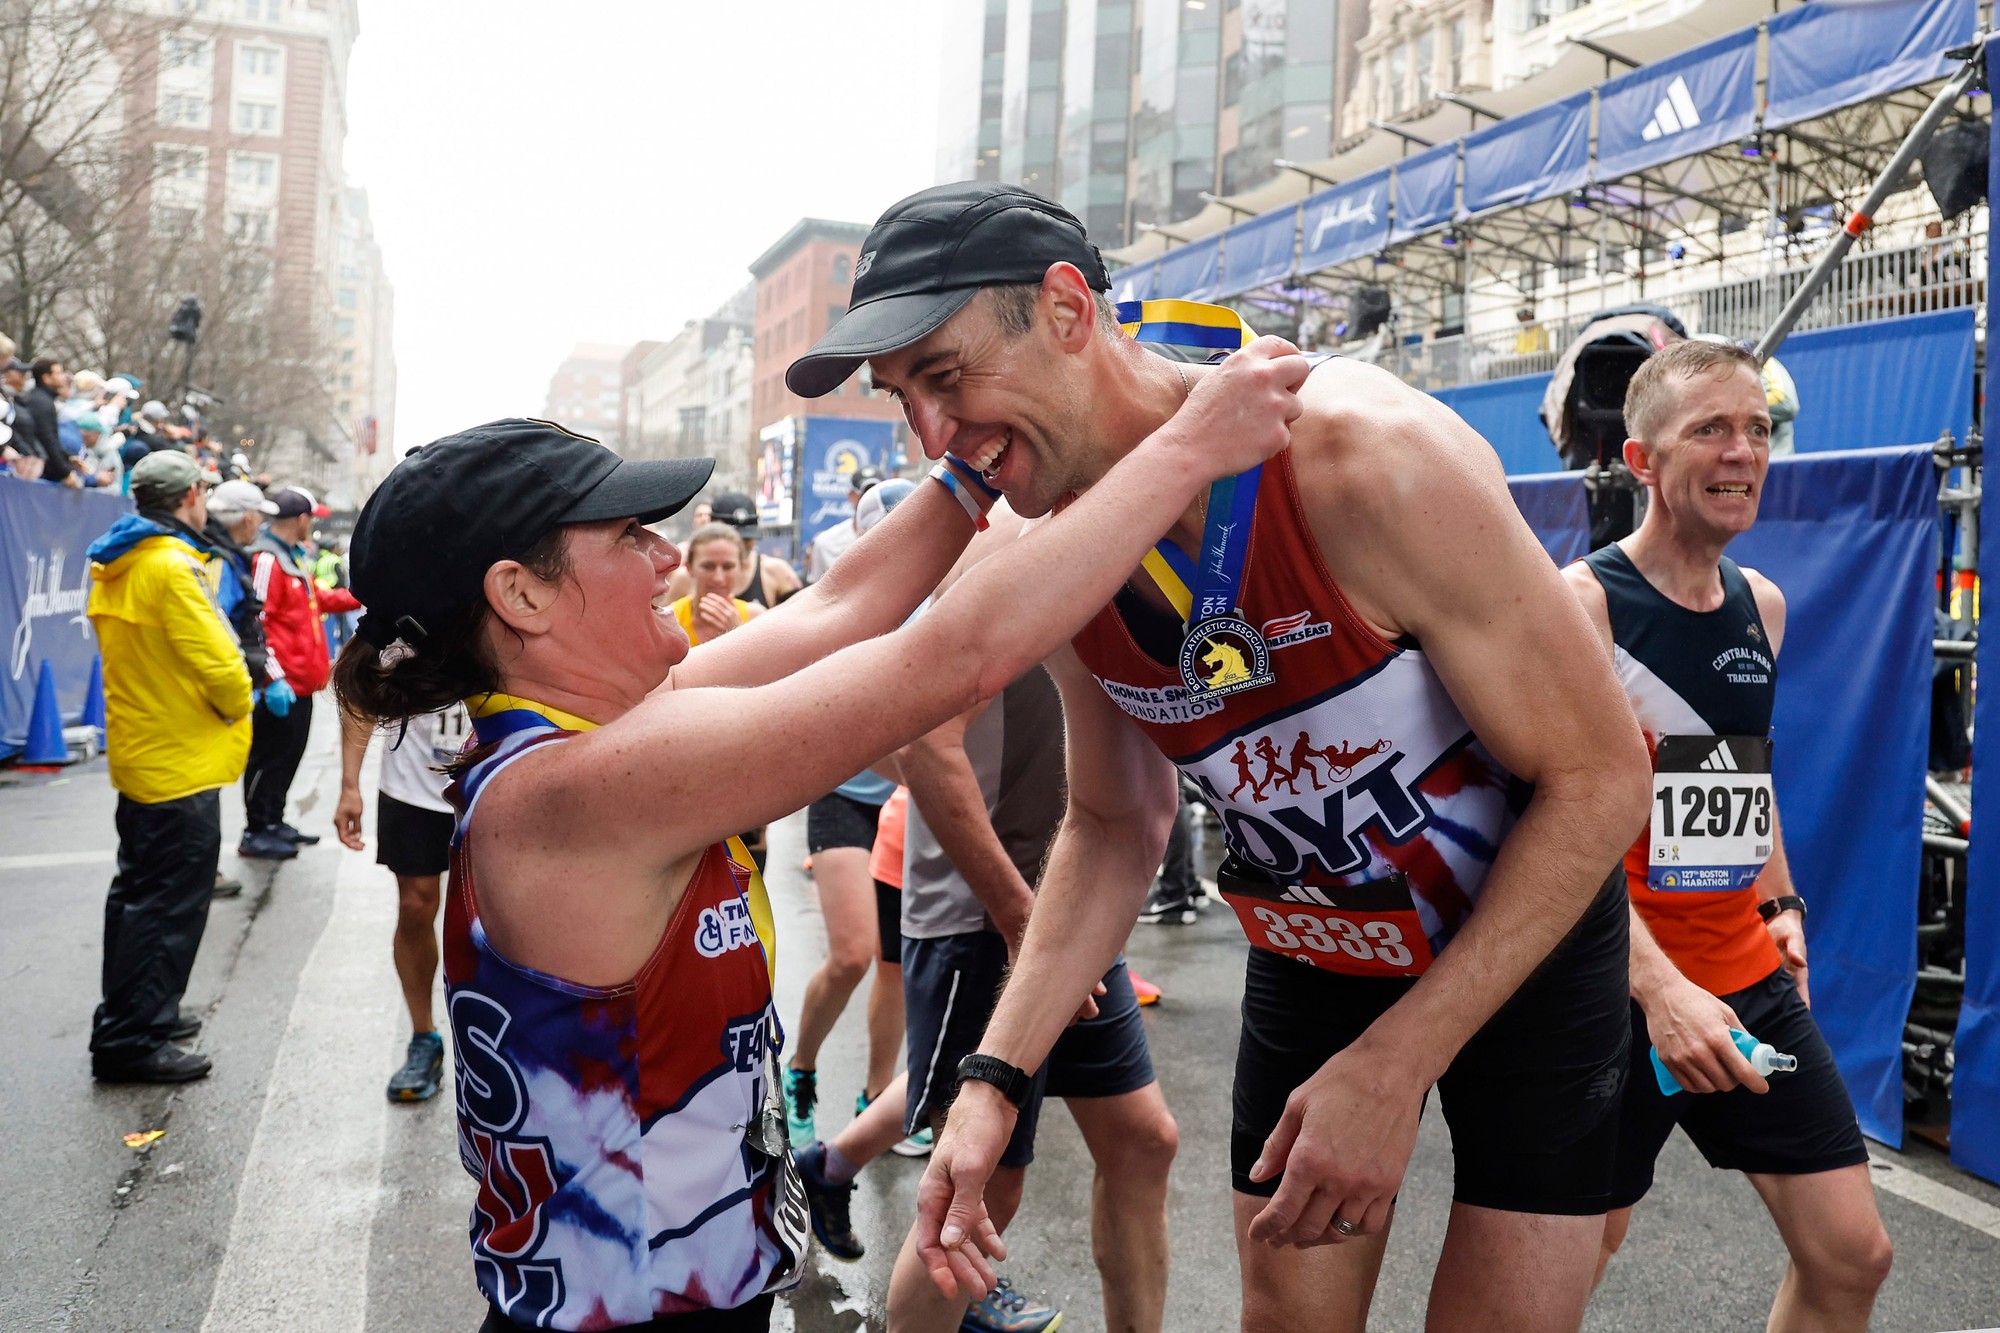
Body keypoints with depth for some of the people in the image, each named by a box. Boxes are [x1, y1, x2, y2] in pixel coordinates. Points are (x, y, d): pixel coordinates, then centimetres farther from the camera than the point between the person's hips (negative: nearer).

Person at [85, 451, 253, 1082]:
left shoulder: (113, 567, 10)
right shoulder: (173, 568, -19)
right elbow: (217, 664, -21)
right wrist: (237, 706, -2)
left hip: (137, 757, 10)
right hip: (181, 764, -10)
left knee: (140, 891, 19)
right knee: (169, 904, -2)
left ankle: (134, 1013, 32)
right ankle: (130, 1040, 4)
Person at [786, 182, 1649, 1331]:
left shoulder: (1369, 458, -31)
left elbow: (1602, 777, -23)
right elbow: (1117, 825, 2)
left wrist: (1392, 1064, -24)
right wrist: (996, 1078, -7)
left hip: (1526, 942, -4)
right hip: (1308, 961, 4)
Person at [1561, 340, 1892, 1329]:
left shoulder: (1763, 604, 8)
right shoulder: (1580, 602, -14)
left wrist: (1781, 901, 11)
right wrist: (1659, 988, -27)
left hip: (1749, 979, 7)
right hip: (1617, 988, -6)